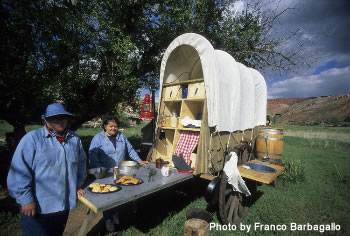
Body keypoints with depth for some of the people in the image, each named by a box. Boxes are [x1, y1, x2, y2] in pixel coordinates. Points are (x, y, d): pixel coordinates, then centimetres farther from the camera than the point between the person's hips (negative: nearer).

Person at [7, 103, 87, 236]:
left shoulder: (74, 139, 1)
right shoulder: (32, 139, -14)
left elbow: (81, 163, 10)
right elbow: (19, 172, -15)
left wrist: (78, 185, 10)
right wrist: (26, 199, -16)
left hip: (64, 204, 5)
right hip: (37, 207, -4)